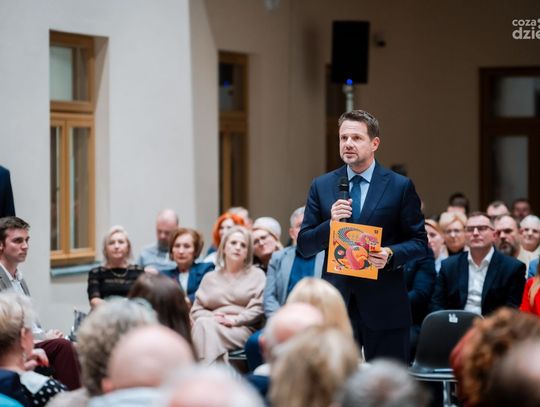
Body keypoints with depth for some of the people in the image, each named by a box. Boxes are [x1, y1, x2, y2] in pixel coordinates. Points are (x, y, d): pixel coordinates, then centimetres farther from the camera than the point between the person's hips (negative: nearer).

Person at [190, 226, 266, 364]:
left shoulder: (257, 275, 16)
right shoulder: (210, 278, 25)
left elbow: (258, 308, 2)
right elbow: (196, 310, 16)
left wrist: (234, 320, -12)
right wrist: (211, 317, -6)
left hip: (242, 329, -3)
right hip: (213, 324, 3)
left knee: (207, 327, -34)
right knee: (202, 324, -35)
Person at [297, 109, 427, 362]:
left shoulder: (400, 187, 1)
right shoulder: (321, 186, 8)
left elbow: (420, 242, 3)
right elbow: (304, 246, 7)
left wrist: (391, 255, -16)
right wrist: (331, 224, -12)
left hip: (384, 305, -2)